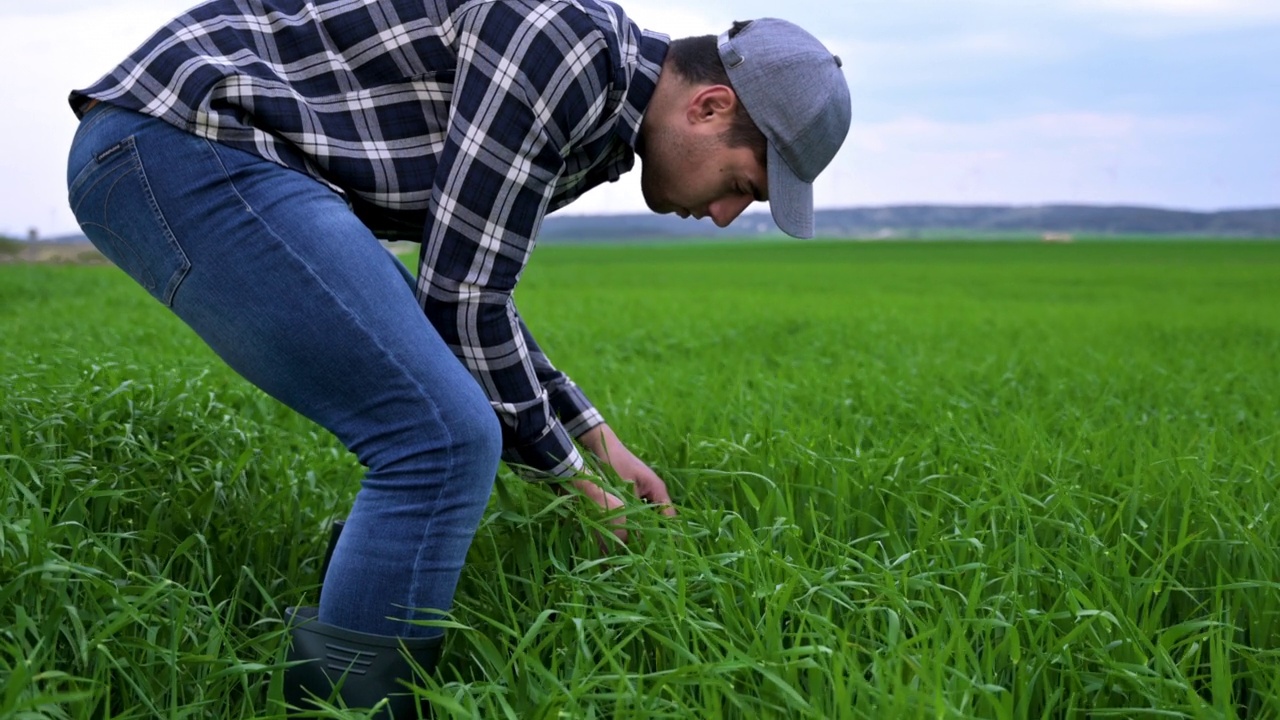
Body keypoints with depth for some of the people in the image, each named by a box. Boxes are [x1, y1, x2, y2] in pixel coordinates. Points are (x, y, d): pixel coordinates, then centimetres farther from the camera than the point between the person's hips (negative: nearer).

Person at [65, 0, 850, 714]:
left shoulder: (596, 104, 15)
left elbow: (471, 290, 23)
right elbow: (458, 297, -15)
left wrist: (600, 441, 21)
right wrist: (573, 482, -2)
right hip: (184, 142, -10)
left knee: (436, 422, 13)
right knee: (445, 440, -17)